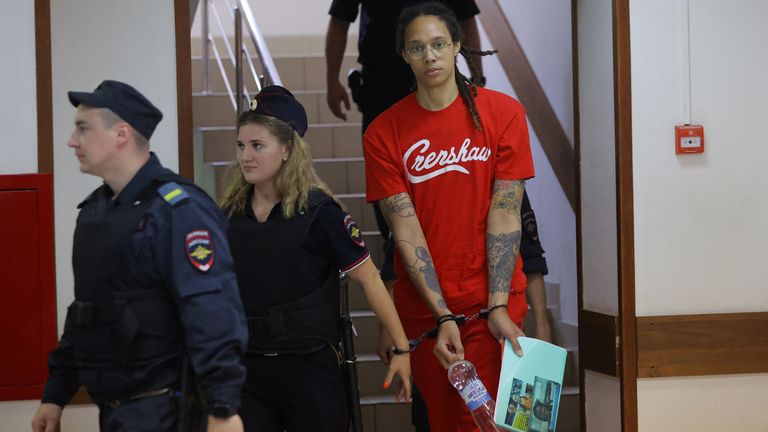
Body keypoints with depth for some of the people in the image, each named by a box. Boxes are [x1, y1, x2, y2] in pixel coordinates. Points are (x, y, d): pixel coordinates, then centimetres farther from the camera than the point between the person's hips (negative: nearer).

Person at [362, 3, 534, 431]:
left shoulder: (503, 112, -2)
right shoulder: (384, 132, 0)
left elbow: (505, 215, -6)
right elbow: (406, 230, -6)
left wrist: (498, 307, -13)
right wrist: (443, 316, -13)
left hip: (490, 300, -1)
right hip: (422, 307, 2)